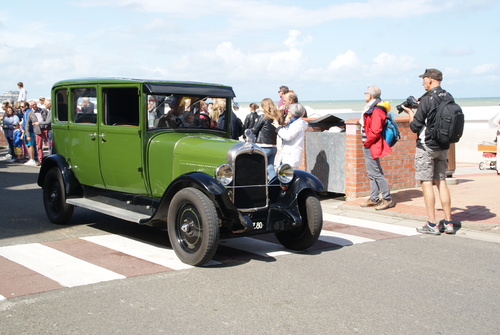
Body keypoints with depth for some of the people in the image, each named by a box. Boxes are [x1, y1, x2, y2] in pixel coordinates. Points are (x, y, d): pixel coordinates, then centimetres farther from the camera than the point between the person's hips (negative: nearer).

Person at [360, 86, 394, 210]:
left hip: (372, 147, -11)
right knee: (372, 173, 14)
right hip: (369, 147, 11)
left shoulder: (376, 110, -18)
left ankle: (387, 199, -1)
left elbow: (375, 131, -25)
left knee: (376, 173, -7)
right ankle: (374, 199, 22)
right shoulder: (371, 108, 14)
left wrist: (366, 143, -14)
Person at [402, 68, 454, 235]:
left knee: (427, 183, -2)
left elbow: (415, 127, -13)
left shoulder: (427, 99, -15)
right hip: (443, 146, 7)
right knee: (441, 182, 12)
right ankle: (448, 223, 13)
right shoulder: (448, 98, 6)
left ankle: (431, 224, -2)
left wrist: (410, 112, 5)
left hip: (426, 147, -7)